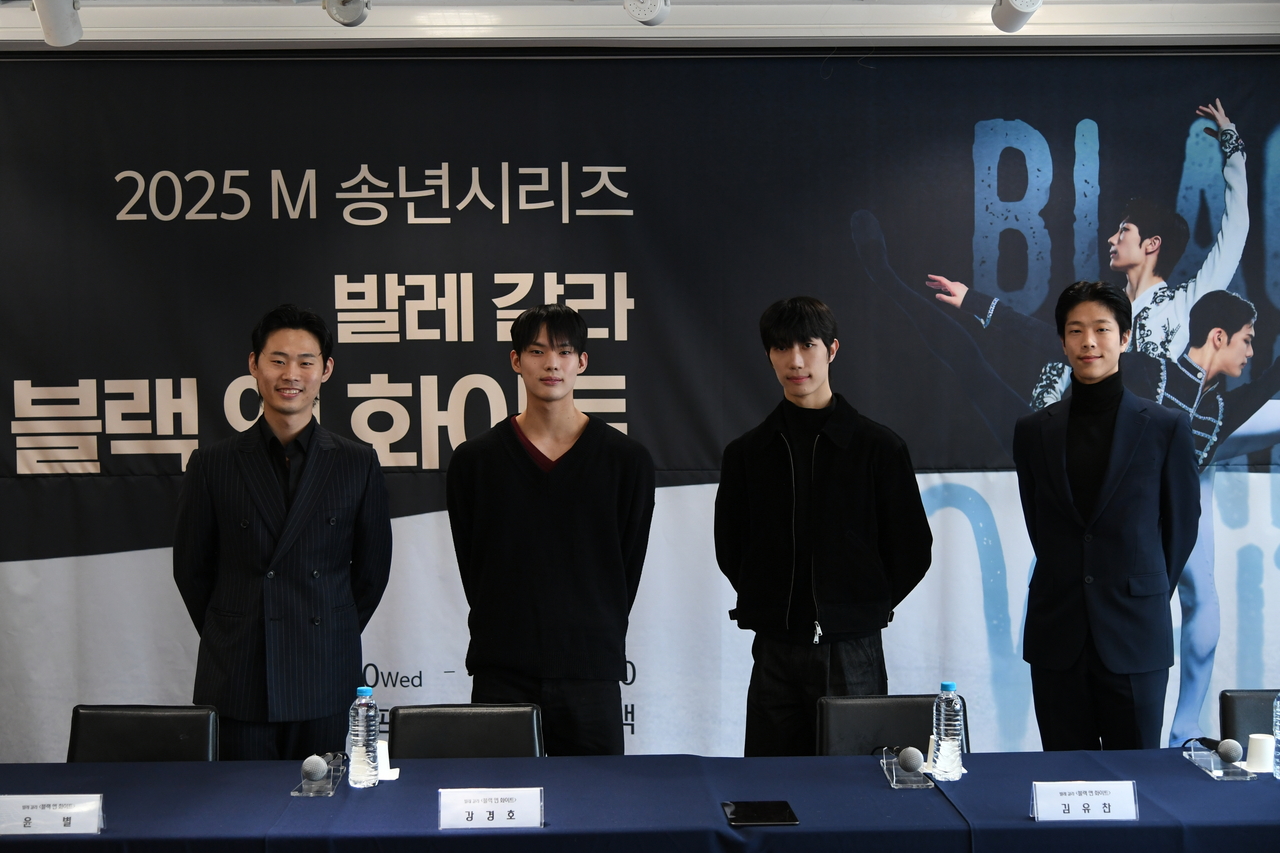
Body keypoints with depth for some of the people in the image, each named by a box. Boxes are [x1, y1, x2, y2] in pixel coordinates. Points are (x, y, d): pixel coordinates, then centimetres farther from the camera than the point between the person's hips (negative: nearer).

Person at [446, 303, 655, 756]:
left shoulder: (627, 459, 3)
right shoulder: (473, 460, 4)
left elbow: (627, 568, 7)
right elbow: (472, 567, 8)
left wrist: (597, 636, 5)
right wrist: (506, 633, 4)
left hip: (591, 670, 0)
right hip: (501, 672, 0)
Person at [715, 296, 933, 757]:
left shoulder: (878, 447, -1)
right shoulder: (746, 453, 5)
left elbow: (913, 551, 4)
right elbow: (730, 551, 13)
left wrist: (864, 609, 4)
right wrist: (769, 609, 6)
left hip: (852, 650, -2)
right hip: (774, 653, 2)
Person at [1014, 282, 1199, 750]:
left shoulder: (1166, 427, 0)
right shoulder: (1033, 430, 6)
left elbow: (1182, 524, 8)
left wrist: (1147, 597, 11)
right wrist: (1067, 589, 12)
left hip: (1135, 639, -2)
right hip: (1056, 636, 2)